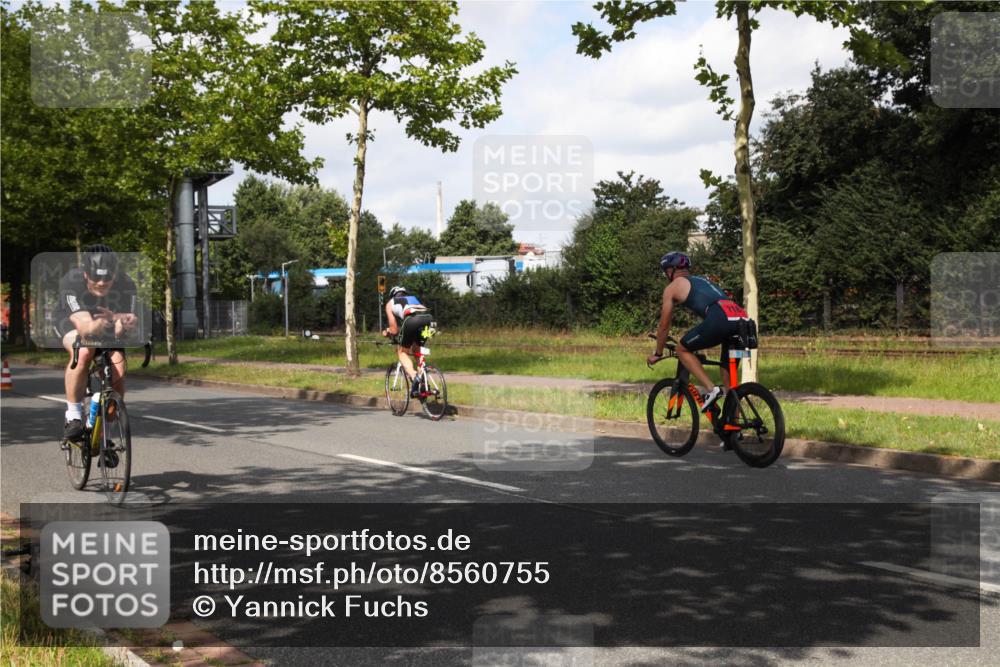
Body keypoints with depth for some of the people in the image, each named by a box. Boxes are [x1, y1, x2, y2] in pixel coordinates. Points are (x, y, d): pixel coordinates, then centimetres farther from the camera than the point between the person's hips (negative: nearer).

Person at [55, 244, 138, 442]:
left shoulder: (125, 285, -30)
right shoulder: (70, 283, -36)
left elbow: (120, 331, -31)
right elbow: (85, 327, -44)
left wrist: (122, 322, -55)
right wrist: (100, 323, -66)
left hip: (107, 329, 2)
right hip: (73, 321, -2)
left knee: (118, 372, -20)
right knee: (84, 352, -36)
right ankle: (73, 417, -21)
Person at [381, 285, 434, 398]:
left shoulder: (390, 303, 30)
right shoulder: (413, 298, 42)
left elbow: (394, 330, 24)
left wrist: (387, 331, 46)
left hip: (411, 320, -4)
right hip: (428, 318, 4)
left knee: (402, 351, 16)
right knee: (416, 350, 28)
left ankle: (413, 377, -10)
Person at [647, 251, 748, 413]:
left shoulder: (672, 287, 18)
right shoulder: (702, 281, 38)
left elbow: (664, 326, 23)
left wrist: (657, 354, 37)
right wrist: (699, 344, 60)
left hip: (720, 318, -7)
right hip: (743, 319, 7)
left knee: (682, 350, 14)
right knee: (729, 376, 19)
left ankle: (710, 389, -1)